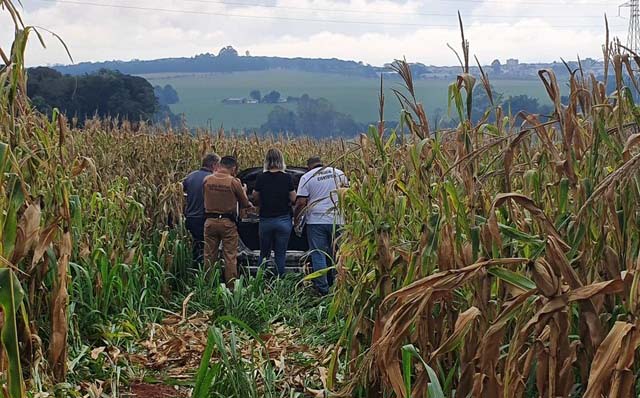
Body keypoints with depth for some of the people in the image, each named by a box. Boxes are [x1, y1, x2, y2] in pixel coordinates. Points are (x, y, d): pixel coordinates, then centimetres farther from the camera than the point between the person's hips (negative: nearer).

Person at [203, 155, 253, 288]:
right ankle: (231, 286, 6)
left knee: (209, 256, 12)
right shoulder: (234, 182, -11)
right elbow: (245, 204, -1)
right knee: (230, 257, 4)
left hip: (210, 221, 3)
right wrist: (243, 191, 19)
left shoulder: (207, 180, -2)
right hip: (228, 222, -3)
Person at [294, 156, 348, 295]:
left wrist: (296, 218, 4)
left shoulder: (307, 177, -2)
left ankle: (323, 290, 3)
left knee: (318, 256, 3)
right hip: (337, 220, 3)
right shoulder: (339, 173, 8)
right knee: (335, 254, 14)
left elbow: (301, 202, -8)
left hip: (316, 221, -3)